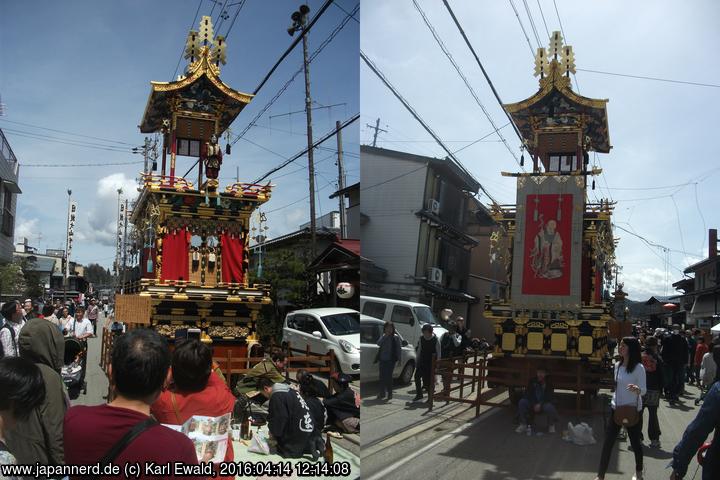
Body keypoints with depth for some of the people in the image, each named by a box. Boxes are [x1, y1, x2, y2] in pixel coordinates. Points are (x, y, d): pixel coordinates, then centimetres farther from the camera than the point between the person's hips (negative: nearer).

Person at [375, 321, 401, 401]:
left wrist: (399, 359, -6)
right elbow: (378, 344, -7)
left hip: (390, 360, -4)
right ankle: (382, 393, 19)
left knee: (388, 376, -5)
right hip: (382, 359, 4)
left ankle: (390, 393, 7)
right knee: (382, 376, 8)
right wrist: (385, 336, -15)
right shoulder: (383, 336, 9)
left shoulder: (396, 337, -2)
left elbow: (398, 348, -1)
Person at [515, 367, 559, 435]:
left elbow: (549, 397, -14)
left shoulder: (548, 384, -9)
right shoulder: (532, 381, -4)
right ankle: (523, 424, -12)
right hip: (533, 403, 2)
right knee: (522, 402, -26)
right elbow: (528, 394, -5)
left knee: (550, 407, -36)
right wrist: (534, 404, -19)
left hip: (544, 403, -2)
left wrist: (540, 404, -29)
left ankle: (551, 425, -4)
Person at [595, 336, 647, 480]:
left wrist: (636, 389, -38)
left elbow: (644, 390, -17)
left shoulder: (638, 367, -15)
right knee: (608, 442, 2)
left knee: (635, 441, 12)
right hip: (616, 408, 5)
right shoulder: (618, 365, 4)